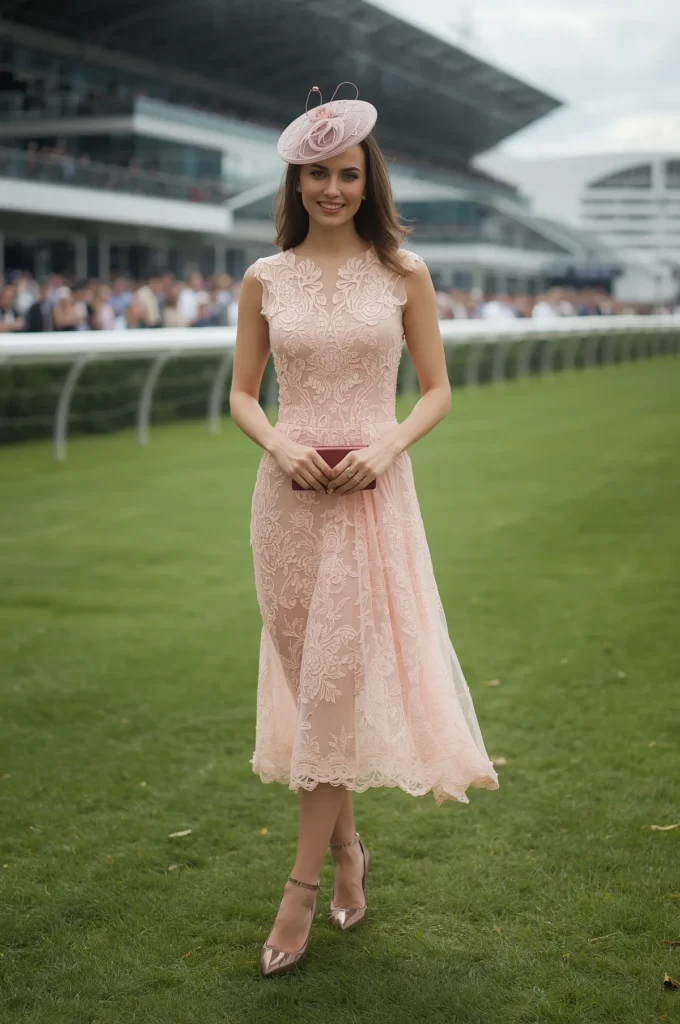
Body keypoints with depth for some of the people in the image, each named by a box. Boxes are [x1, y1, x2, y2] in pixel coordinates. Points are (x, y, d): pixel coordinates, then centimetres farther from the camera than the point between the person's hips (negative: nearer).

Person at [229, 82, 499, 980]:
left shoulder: (403, 274, 3)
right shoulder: (265, 279, 6)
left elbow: (438, 389, 4)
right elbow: (242, 392, 9)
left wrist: (387, 445, -13)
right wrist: (279, 443, -11)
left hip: (372, 493, -2)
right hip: (289, 492, 2)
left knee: (340, 675, -5)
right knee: (312, 677, 7)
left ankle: (302, 887, 3)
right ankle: (348, 848, 27)